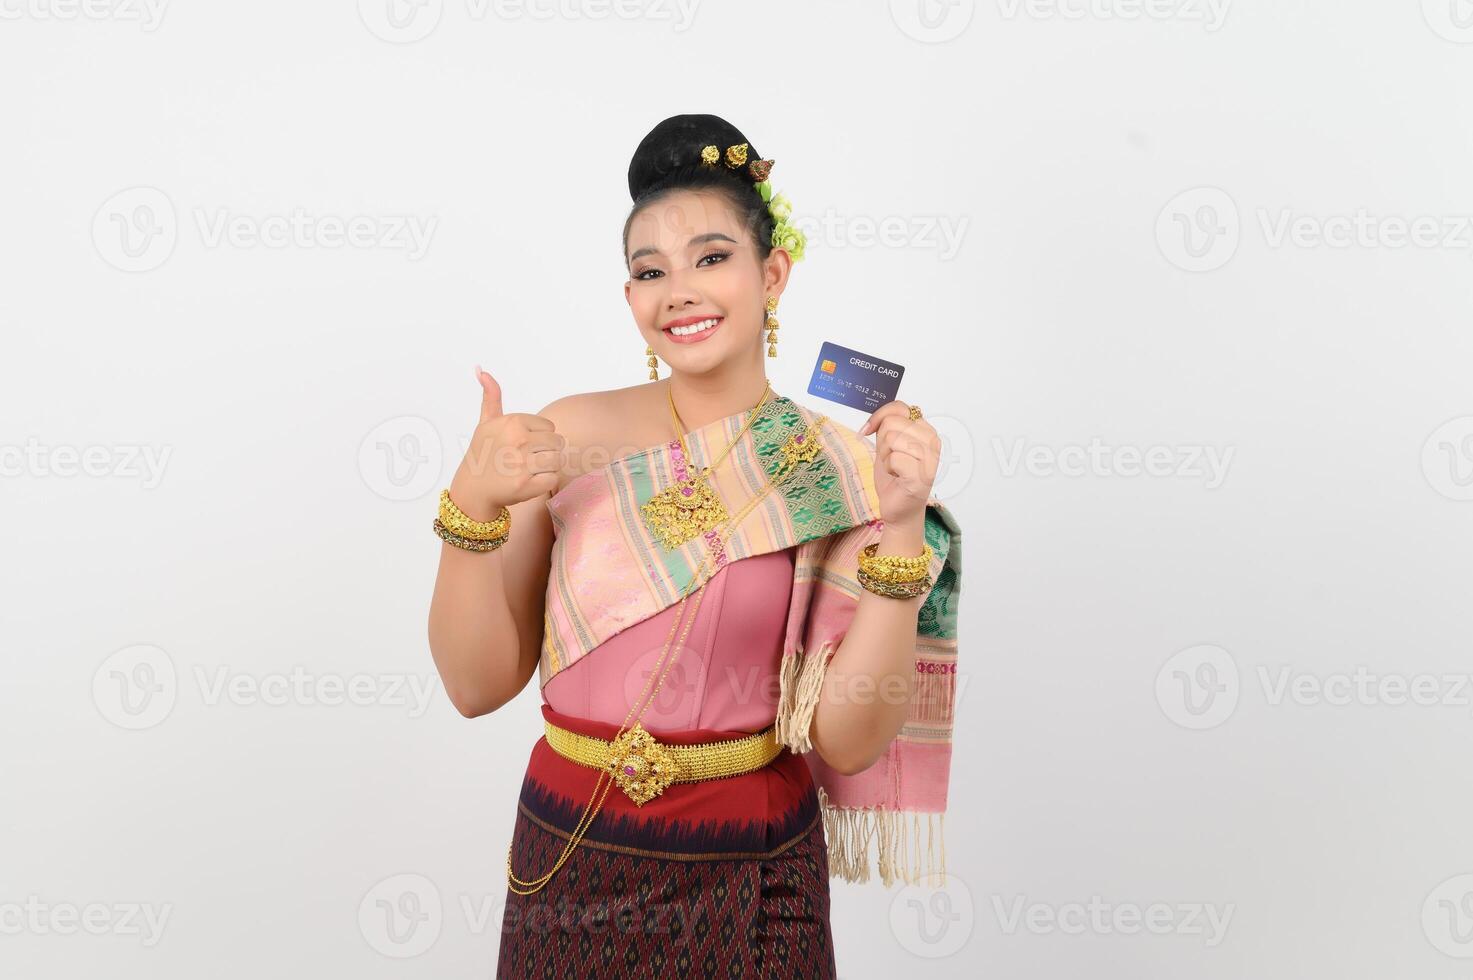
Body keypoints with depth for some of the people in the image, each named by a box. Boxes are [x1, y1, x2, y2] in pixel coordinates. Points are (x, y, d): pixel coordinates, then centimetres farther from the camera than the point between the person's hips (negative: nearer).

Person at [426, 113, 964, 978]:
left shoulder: (837, 474, -9)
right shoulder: (570, 438, -7)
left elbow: (847, 740, -14)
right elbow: (479, 683, -6)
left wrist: (902, 525, -22)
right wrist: (474, 503, -19)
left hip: (751, 881, -1)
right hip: (571, 868, 1)